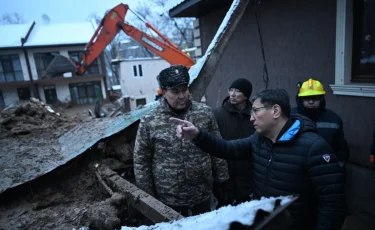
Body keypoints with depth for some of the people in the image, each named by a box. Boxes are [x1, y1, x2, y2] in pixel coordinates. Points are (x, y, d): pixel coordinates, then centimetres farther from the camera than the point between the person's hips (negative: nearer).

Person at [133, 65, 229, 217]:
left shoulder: (204, 112, -6)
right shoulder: (149, 121, -11)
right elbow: (141, 161, -4)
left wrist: (221, 180, 4)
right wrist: (148, 196, -2)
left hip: (203, 192, 2)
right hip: (169, 197, -1)